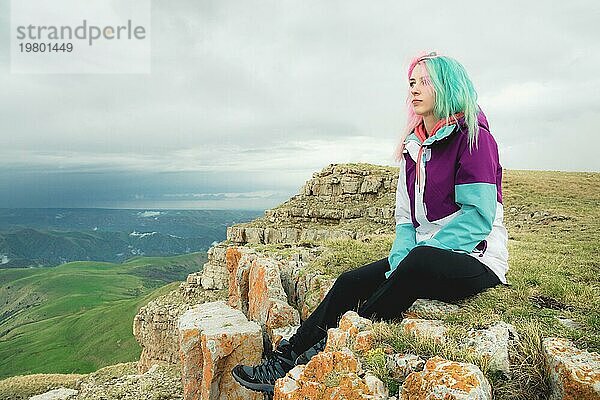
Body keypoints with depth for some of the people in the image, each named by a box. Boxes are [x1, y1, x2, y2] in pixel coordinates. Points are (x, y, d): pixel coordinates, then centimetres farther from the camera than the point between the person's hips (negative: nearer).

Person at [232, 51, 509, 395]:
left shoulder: (473, 138, -10)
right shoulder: (413, 147, 12)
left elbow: (478, 217, -18)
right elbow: (405, 217, 9)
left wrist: (412, 262, -22)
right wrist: (399, 264, -9)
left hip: (475, 260, -7)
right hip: (422, 256, 7)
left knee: (420, 260, -37)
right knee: (352, 282, -9)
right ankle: (285, 361, -5)